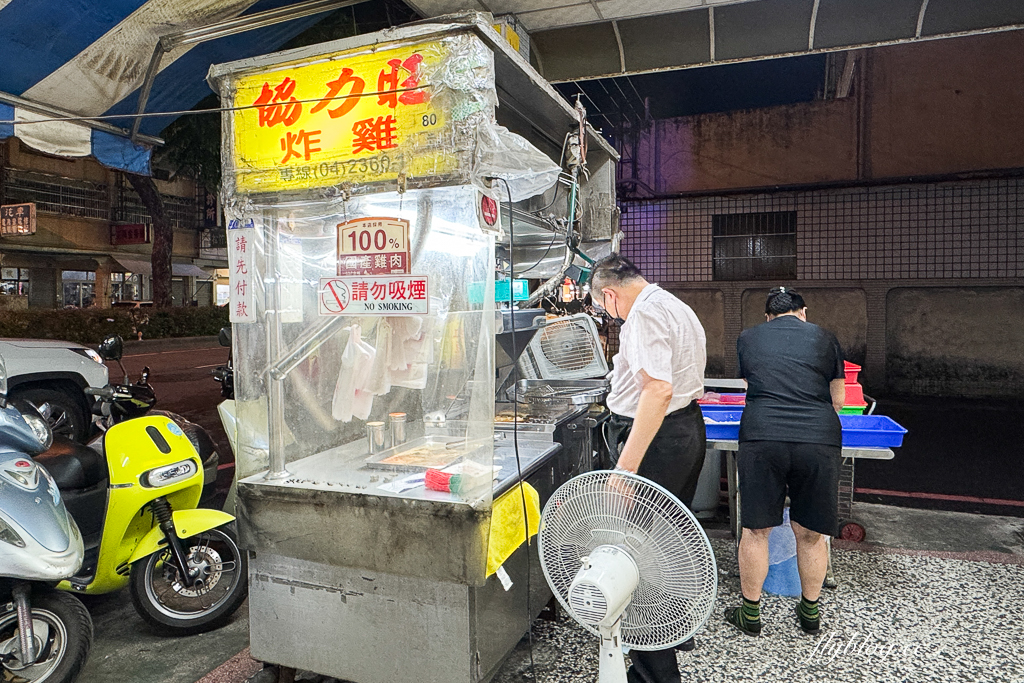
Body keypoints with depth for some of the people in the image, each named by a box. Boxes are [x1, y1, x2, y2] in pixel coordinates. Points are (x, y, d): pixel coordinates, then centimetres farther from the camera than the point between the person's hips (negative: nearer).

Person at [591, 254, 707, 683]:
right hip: (690, 428, 11)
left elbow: (659, 390, -29)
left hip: (656, 439, -11)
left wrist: (626, 467, -31)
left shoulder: (644, 315, -17)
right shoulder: (677, 308, 16)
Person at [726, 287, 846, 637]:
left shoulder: (747, 338, 16)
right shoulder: (824, 338, 14)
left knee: (756, 530, 11)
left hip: (762, 437, 0)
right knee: (811, 533, 14)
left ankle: (750, 612, 23)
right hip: (819, 438, 1)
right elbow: (838, 400, 20)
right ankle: (810, 612, 32)